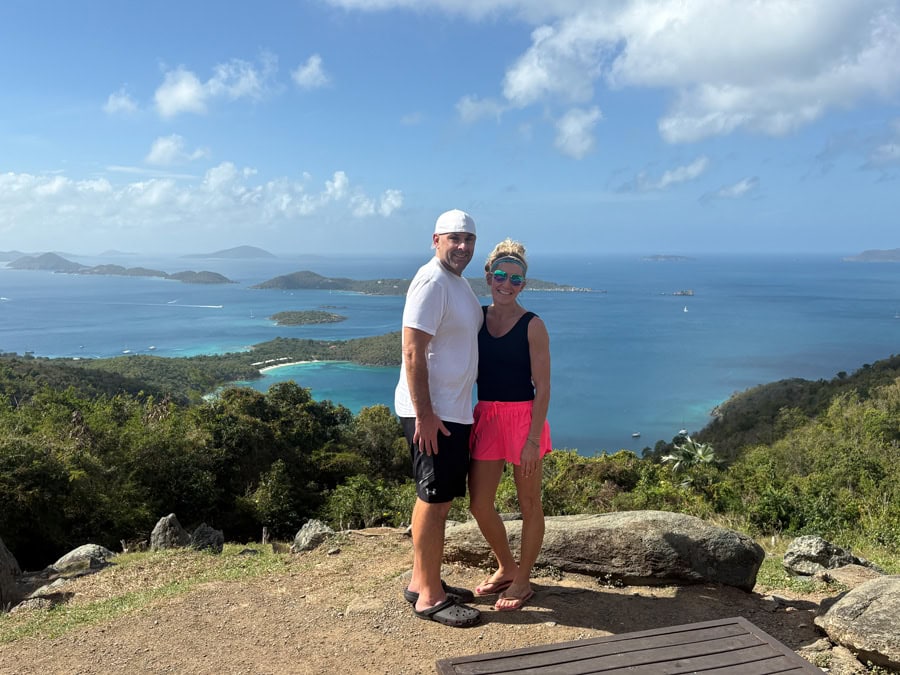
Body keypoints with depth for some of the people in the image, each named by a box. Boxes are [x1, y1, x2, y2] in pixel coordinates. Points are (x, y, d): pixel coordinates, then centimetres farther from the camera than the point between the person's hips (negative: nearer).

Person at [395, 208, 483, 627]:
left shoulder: (459, 283, 16)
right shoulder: (431, 282, -15)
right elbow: (413, 352, -21)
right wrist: (424, 415, -24)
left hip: (454, 411, 10)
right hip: (431, 413, -10)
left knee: (438, 499, 15)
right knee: (433, 500, -3)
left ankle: (422, 581, 28)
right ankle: (429, 597, 9)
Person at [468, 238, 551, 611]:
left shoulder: (532, 325, -9)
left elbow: (542, 387, -10)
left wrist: (533, 439, -15)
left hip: (523, 417, -5)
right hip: (486, 416, 5)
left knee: (528, 503, 10)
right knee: (479, 504, 10)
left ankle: (522, 580, 28)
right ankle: (506, 567, 34)